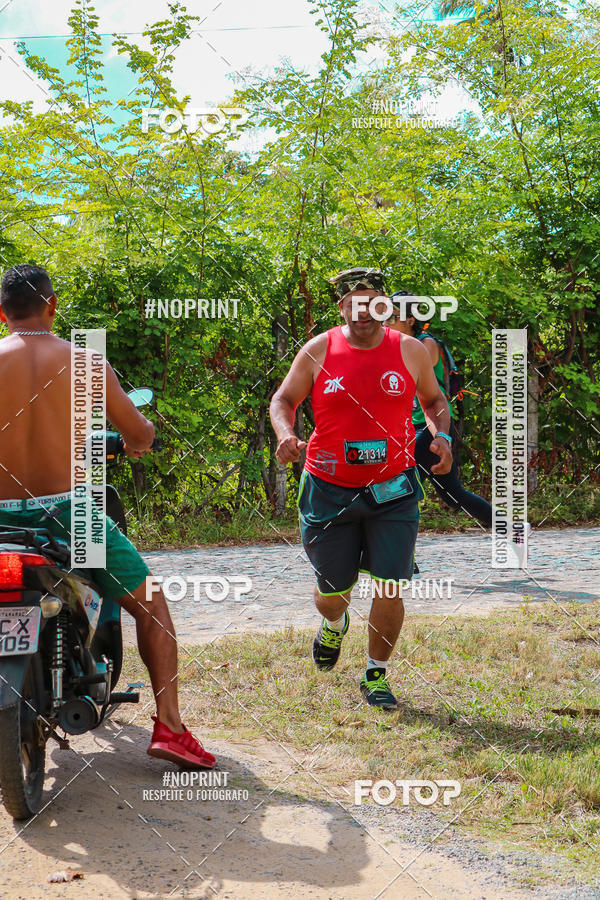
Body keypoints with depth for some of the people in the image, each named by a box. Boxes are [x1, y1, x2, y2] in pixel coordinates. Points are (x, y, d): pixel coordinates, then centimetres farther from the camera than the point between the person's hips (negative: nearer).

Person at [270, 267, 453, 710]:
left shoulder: (410, 351, 2)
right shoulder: (318, 351, -1)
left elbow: (434, 399, 16)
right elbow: (284, 399, 7)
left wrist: (441, 435, -3)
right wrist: (286, 435, -14)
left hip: (393, 490, 0)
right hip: (329, 490, 0)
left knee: (390, 589, -7)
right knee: (332, 591, 9)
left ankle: (376, 675, 15)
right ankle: (335, 623, 49)